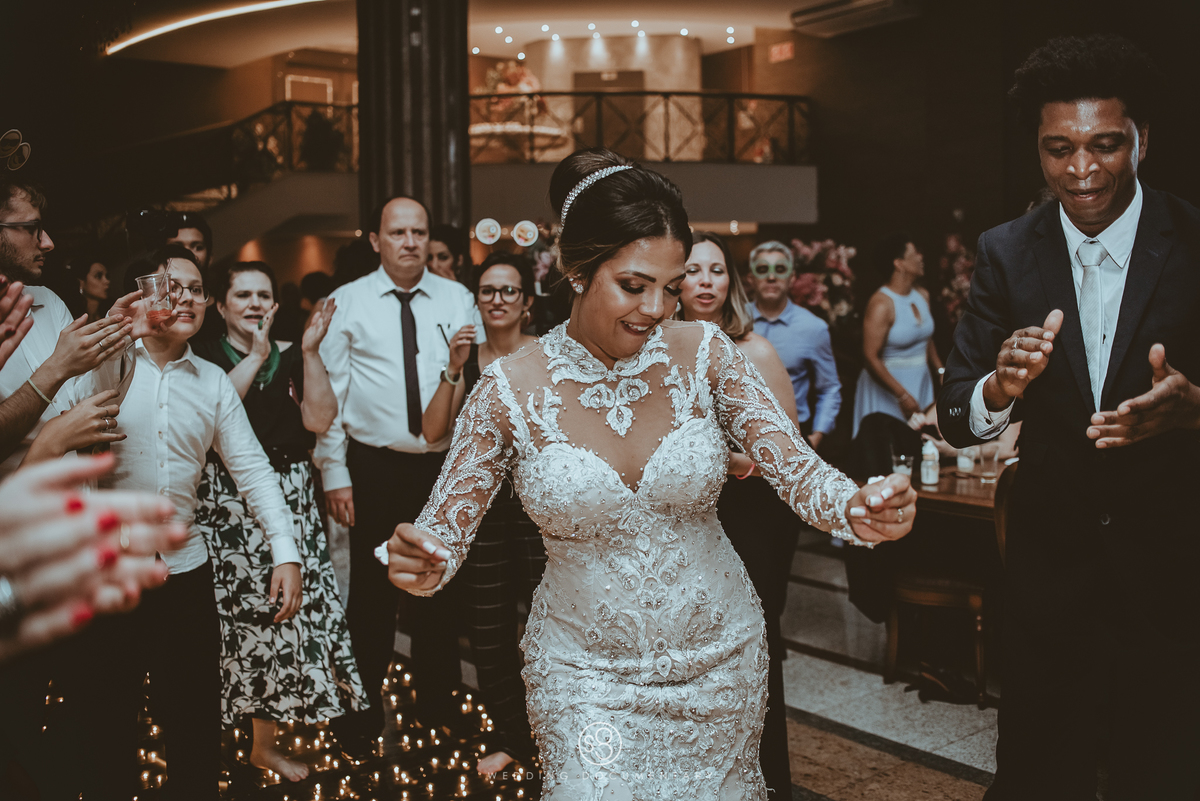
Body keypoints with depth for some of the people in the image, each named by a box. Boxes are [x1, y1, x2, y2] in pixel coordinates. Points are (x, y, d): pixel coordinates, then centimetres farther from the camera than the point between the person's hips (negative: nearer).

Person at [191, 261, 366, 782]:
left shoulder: (292, 358, 10)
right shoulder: (203, 358, 2)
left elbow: (319, 419, -3)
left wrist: (310, 352, -9)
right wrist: (256, 356, -13)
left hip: (289, 499, 3)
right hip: (225, 500, -3)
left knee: (283, 606, 3)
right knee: (233, 608, -4)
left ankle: (266, 742, 20)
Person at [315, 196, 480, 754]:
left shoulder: (457, 300, 7)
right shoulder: (347, 304, 1)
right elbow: (329, 393, 0)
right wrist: (334, 473, -4)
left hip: (446, 464, 2)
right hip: (375, 467, -2)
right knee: (372, 592, 5)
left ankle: (437, 708, 30)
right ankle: (361, 714, 23)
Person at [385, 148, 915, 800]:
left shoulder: (703, 354, -12)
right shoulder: (509, 390, -16)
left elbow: (799, 472, -14)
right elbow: (444, 532, -9)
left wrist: (858, 510, -36)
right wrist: (419, 564, -32)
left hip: (719, 658, 3)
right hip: (585, 674, -2)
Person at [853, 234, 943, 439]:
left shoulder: (922, 295, 8)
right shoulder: (881, 304, -17)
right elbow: (870, 358, -20)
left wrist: (941, 372, 8)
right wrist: (903, 396, -20)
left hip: (921, 383, 7)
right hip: (888, 388, -7)